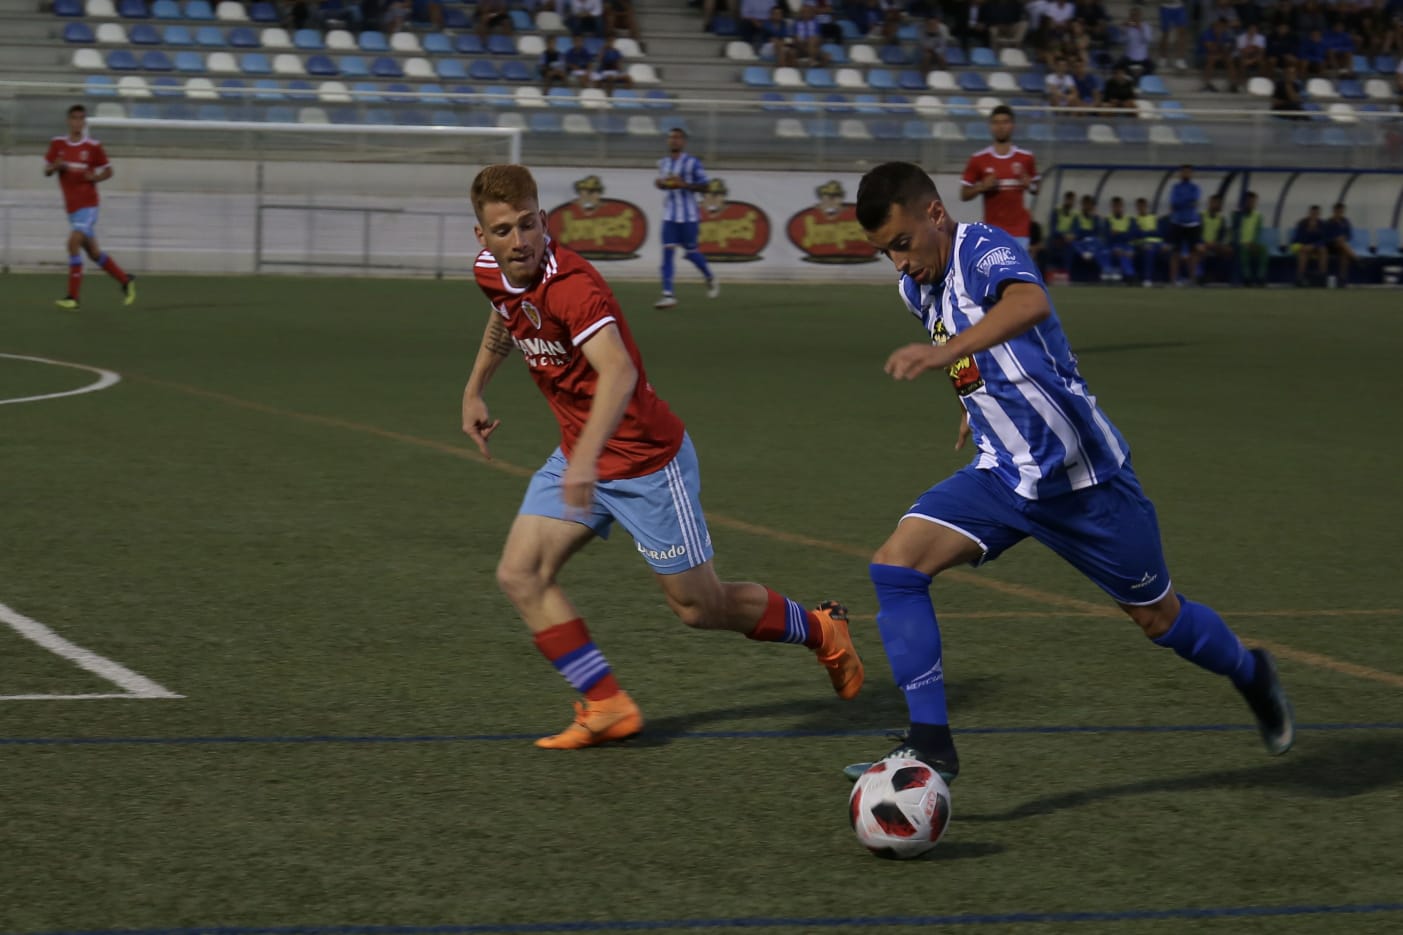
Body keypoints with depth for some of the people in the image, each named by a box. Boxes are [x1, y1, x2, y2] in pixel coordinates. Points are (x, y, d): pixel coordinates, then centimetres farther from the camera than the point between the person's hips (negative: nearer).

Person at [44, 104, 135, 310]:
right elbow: (46, 170, 10)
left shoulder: (93, 146, -4)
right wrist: (56, 166, -12)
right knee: (93, 252, 11)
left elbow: (108, 171, 6)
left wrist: (95, 177, -15)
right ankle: (125, 281, 30)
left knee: (73, 243, -21)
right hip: (71, 206, 5)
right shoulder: (57, 144, 5)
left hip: (87, 204, -5)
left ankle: (72, 296, -19)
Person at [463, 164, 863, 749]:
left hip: (644, 461, -8)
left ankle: (821, 631, 30)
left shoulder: (572, 285, -31)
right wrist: (474, 389, 27)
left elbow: (619, 372, -46)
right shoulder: (491, 271, -4)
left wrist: (585, 458, -58)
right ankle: (607, 706, -3)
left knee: (700, 607, 5)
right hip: (578, 456, 8)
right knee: (520, 576, -8)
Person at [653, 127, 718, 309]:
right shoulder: (663, 163, 11)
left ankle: (711, 279, 32)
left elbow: (704, 186, -5)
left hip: (688, 215, -5)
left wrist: (683, 185, -19)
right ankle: (668, 295, -10)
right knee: (667, 252, -7)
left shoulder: (692, 163, -7)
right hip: (669, 215, 5)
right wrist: (659, 183, 1)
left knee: (690, 251, 3)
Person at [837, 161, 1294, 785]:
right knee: (894, 566, -15)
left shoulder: (985, 252, -21)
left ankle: (1251, 674, 42)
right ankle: (930, 744, -15)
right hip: (1003, 476, 7)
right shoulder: (917, 287, 4)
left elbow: (1031, 304, -46)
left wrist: (946, 351, -59)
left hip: (1082, 476, -7)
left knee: (1158, 618, 10)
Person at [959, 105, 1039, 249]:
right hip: (993, 231, -1)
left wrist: (1029, 185, -6)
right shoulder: (978, 160, 1)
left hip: (1019, 231, 1)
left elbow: (1036, 189, 17)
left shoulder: (1025, 158, 5)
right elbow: (964, 195, 5)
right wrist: (982, 187, -14)